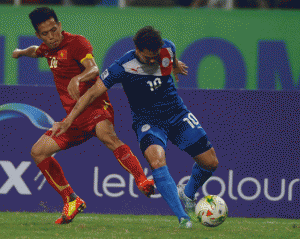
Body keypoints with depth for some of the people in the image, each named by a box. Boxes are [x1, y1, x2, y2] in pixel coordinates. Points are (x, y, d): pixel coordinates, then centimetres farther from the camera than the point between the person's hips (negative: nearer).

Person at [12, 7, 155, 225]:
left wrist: (78, 79, -46)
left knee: (106, 135, -39)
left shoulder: (76, 43, -9)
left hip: (95, 107, -8)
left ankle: (143, 183, -46)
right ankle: (71, 201, 11)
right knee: (38, 152, 1)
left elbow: (94, 70, -30)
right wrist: (22, 52, 34)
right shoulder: (48, 48, 15)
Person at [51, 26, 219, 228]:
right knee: (157, 160, -34)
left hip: (177, 115, 5)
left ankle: (188, 194, 34)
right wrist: (69, 120, -23)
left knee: (210, 163, 2)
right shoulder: (123, 67, -23)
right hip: (147, 121, -5)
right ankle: (182, 217, -32)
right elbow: (93, 93, -18)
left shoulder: (167, 49, -11)